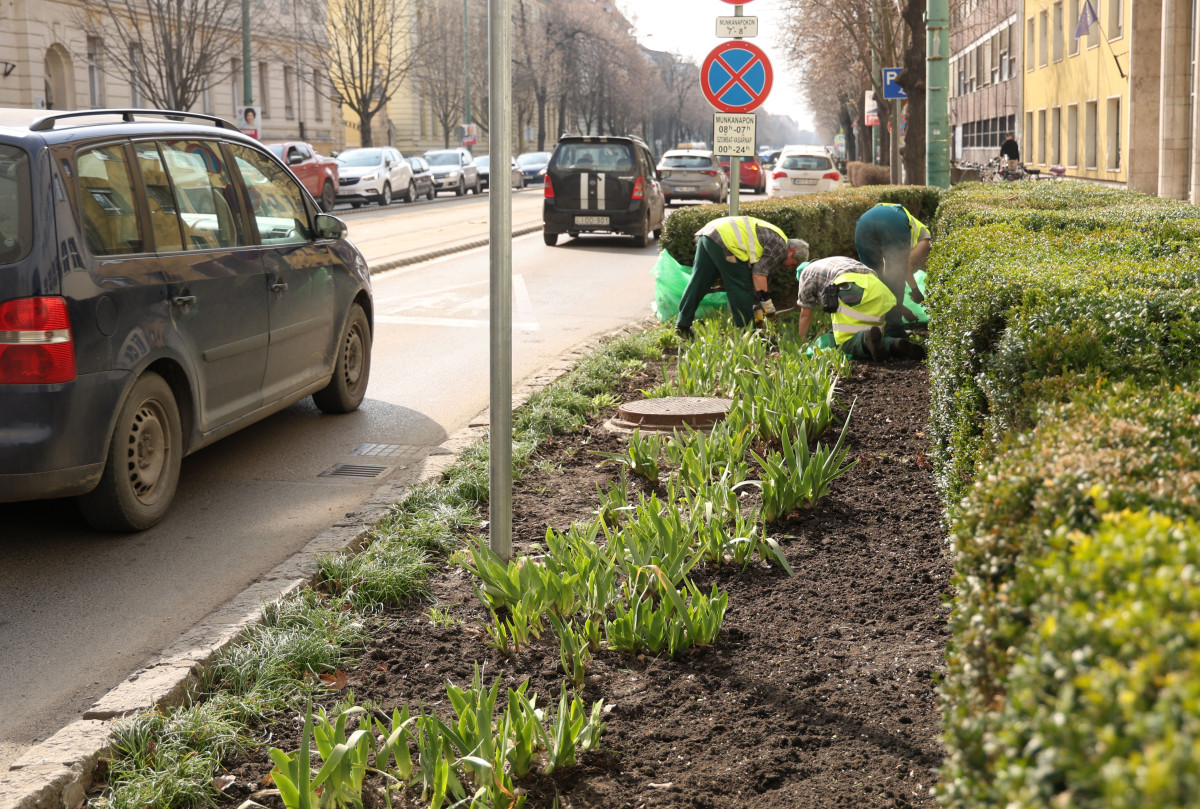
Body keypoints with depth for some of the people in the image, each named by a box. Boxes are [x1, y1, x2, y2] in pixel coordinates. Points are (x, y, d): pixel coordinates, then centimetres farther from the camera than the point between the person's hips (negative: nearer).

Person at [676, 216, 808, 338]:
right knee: (740, 287, -1)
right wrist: (766, 301, -5)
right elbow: (759, 272, -10)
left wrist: (757, 306, 28)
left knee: (697, 282, 14)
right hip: (725, 239, -10)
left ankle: (683, 325, 19)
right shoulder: (780, 246, 0)